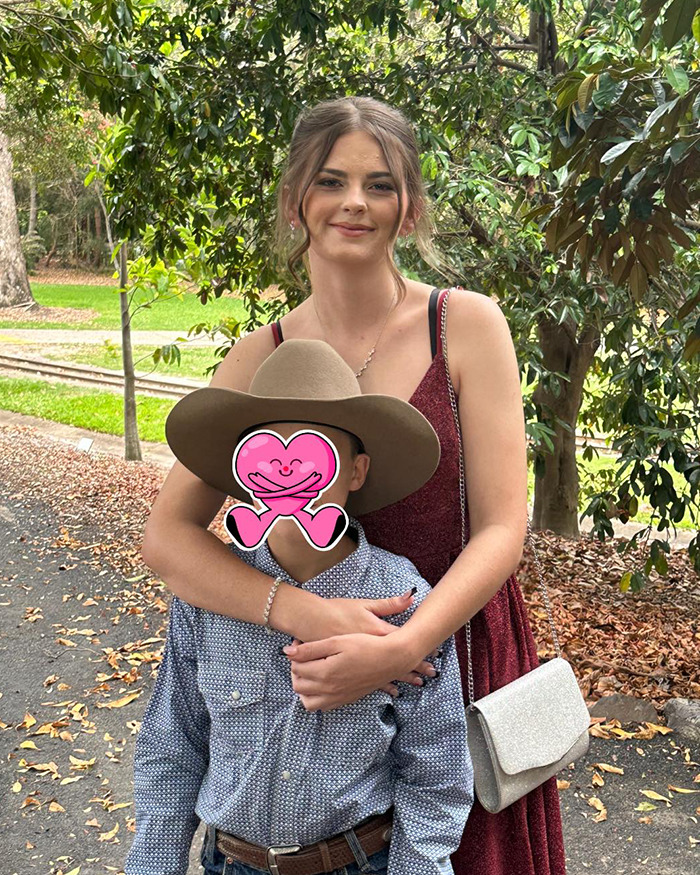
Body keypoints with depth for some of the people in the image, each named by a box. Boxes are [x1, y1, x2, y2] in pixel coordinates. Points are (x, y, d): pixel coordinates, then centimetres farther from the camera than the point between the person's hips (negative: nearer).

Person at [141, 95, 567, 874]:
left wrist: (401, 646, -26)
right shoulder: (260, 358, -5)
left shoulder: (467, 325, -10)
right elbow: (166, 535, -10)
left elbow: (501, 529, -12)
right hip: (319, 667, 1)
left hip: (459, 649, -1)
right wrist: (301, 611, -25)